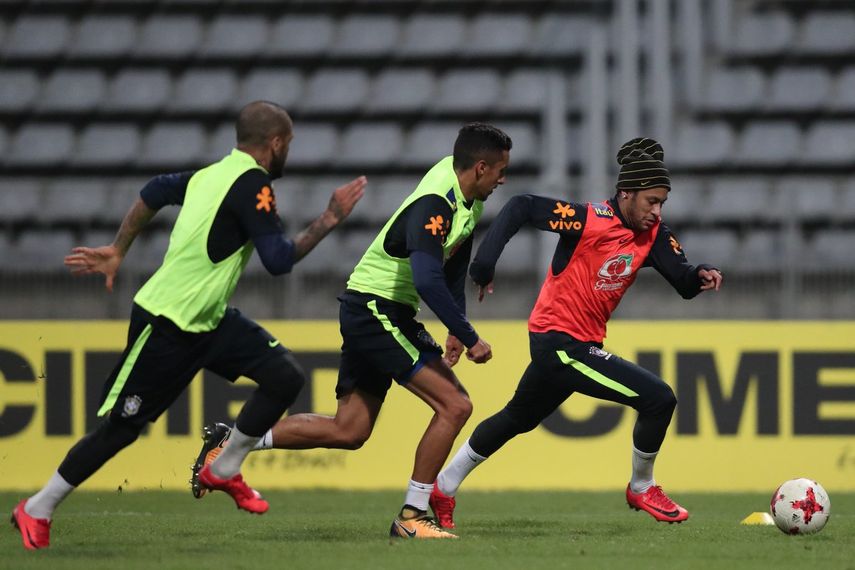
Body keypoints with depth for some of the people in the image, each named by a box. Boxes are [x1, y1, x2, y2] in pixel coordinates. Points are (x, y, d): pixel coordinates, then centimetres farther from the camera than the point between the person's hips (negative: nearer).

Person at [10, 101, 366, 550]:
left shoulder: (216, 174, 7)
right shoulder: (253, 185, -20)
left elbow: (156, 191, 20)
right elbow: (279, 260, -25)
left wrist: (117, 251, 27)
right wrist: (329, 220, -18)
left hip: (208, 320, 9)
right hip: (165, 327, -9)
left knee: (285, 377, -2)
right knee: (118, 428, -1)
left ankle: (223, 471, 13)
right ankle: (37, 510, 13)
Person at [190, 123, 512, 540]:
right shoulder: (434, 205, -24)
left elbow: (453, 263, 20)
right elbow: (427, 282, -36)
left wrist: (456, 326, 19)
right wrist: (468, 338, -30)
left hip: (372, 312, 10)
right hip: (375, 309, -10)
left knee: (348, 431, 11)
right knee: (454, 406, -14)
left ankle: (229, 442, 15)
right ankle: (411, 516, -8)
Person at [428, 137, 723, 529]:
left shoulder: (651, 234, 0)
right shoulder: (589, 221, -21)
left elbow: (683, 282, -4)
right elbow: (521, 207, -21)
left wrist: (701, 276, -27)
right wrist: (484, 265, -26)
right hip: (561, 344, -9)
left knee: (518, 418, 26)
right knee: (658, 398, -15)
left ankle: (442, 489, 41)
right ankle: (641, 488, 7)